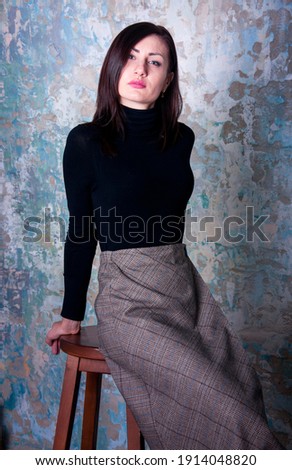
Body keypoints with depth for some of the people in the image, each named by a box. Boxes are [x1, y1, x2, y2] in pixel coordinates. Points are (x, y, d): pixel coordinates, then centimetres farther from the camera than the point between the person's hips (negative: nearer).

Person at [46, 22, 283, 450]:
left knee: (247, 393, -3)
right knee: (230, 414, -13)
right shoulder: (86, 142, -6)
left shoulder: (182, 138, 6)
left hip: (186, 287, 5)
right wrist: (72, 315, 6)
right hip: (128, 303, -5)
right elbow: (82, 230, 0)